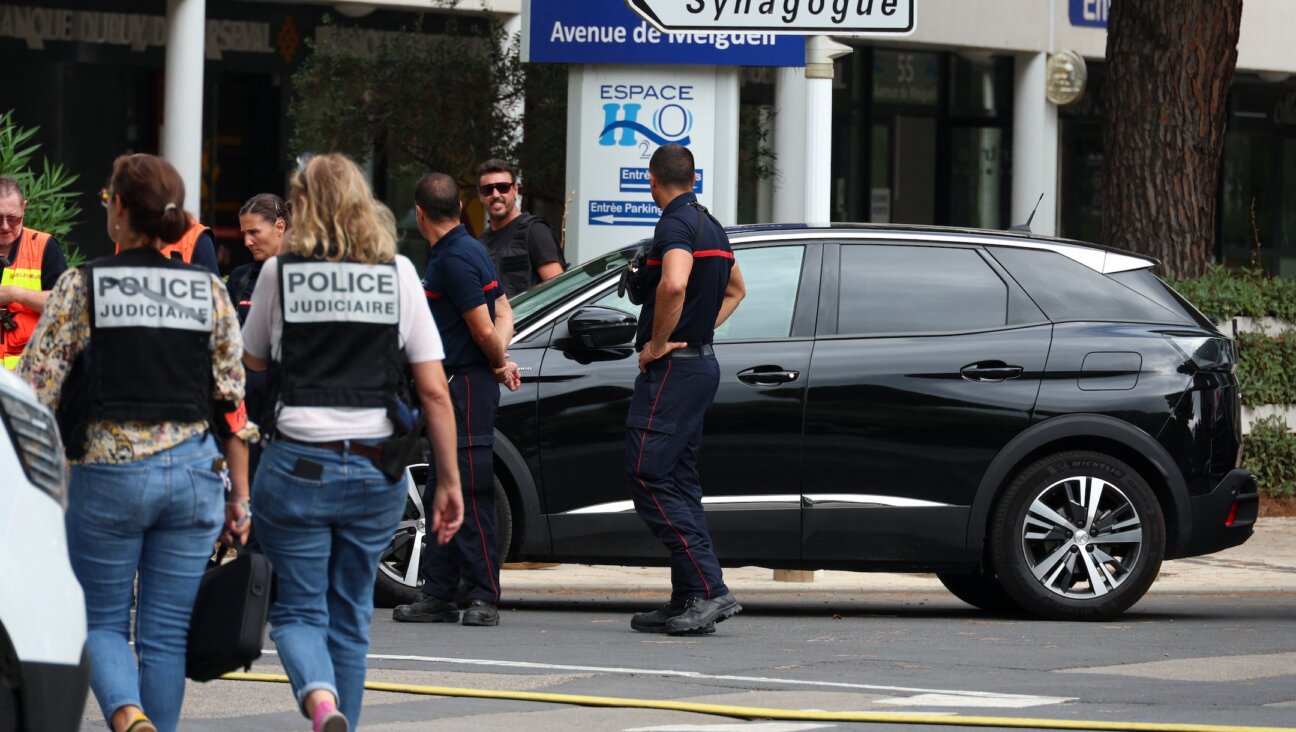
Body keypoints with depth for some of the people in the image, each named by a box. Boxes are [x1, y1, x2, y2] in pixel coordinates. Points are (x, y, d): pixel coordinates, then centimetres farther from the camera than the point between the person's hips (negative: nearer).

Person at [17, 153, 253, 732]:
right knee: (167, 631, 8)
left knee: (101, 619, 8)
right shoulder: (209, 292, 5)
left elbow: (35, 390, -5)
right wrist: (240, 497, 12)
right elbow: (232, 405, 6)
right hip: (193, 471, 2)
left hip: (106, 472, -2)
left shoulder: (80, 287, -4)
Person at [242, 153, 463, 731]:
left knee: (298, 608, 4)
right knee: (350, 614, 16)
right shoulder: (398, 272, 2)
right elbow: (435, 390, 0)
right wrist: (449, 482, 5)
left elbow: (252, 359, 16)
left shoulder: (280, 271, -1)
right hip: (377, 469, 2)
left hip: (297, 463, -2)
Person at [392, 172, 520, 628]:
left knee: (471, 495, -8)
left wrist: (499, 365, 1)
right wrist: (501, 360, 2)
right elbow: (503, 315, 17)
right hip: (451, 387, 10)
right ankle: (438, 595, 16)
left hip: (467, 385, -10)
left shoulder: (455, 260, -17)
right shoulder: (458, 251, 15)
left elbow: (484, 330, -17)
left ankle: (484, 597, -6)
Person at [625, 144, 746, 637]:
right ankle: (688, 600, 10)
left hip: (672, 368, -10)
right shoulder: (710, 226, 17)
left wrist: (657, 344, -20)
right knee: (679, 482, 12)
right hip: (701, 361, 10)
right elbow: (735, 290, 34)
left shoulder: (676, 224, -14)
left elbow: (674, 284, -33)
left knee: (649, 479, -11)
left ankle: (709, 590, -18)